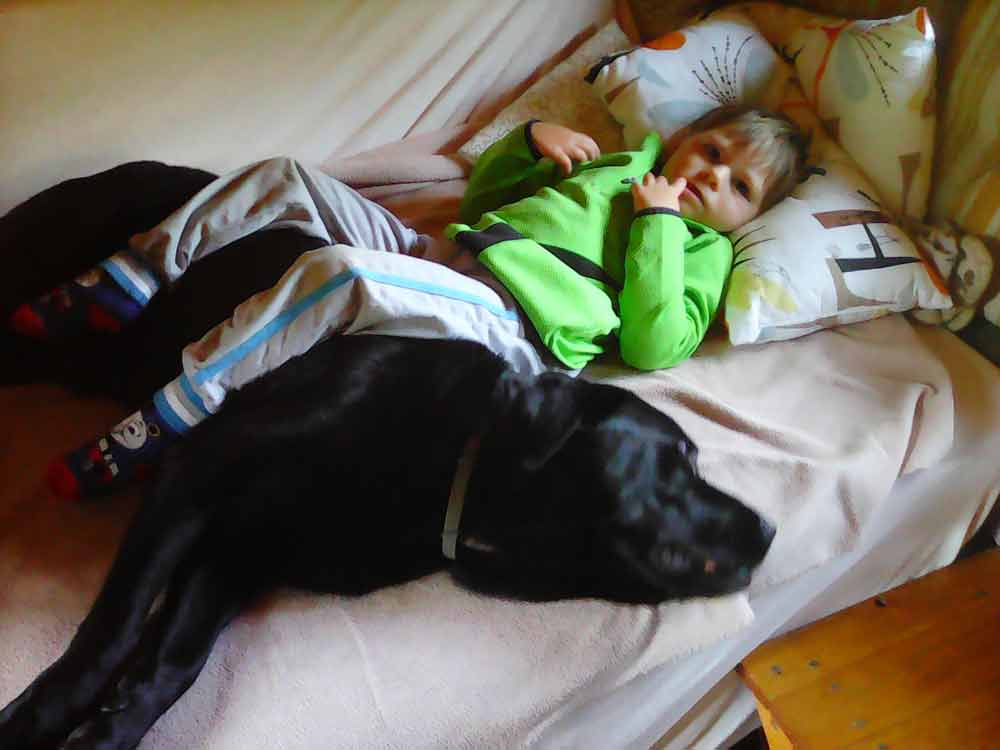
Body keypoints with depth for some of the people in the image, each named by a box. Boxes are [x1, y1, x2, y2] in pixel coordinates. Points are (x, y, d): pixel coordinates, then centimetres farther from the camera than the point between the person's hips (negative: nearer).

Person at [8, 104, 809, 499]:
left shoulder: (702, 249, 10)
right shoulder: (617, 164, 28)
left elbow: (651, 346, -11)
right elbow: (480, 195, 30)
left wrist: (657, 223, -7)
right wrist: (532, 138, 14)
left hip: (512, 325, -7)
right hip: (437, 255, 8)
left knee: (338, 272, -34)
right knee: (285, 178, -1)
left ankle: (170, 415, -24)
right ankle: (123, 287, 3)